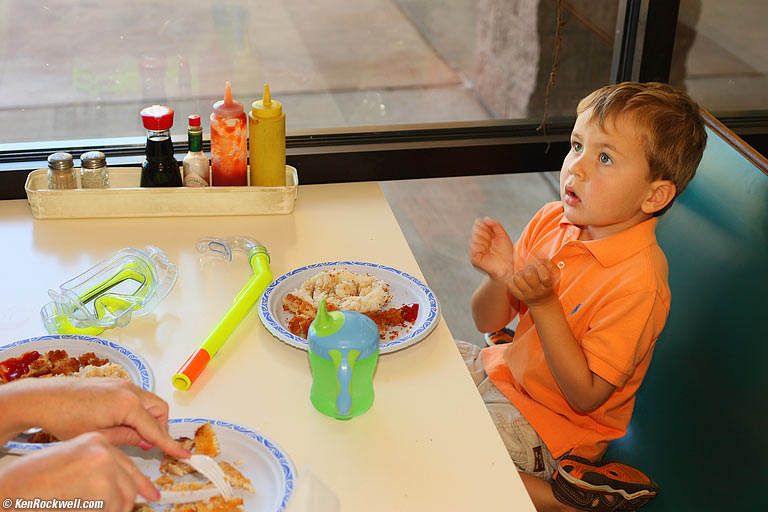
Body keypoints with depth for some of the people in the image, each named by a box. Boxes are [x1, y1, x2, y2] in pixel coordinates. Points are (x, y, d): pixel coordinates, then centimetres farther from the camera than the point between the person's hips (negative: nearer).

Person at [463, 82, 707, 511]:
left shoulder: (637, 285, -28)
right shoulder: (551, 221, -7)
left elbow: (586, 396, -24)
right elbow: (489, 322, 0)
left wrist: (544, 303, -32)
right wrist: (499, 279, -23)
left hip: (557, 424, -7)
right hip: (504, 370, 8)